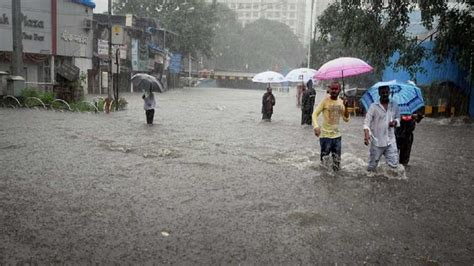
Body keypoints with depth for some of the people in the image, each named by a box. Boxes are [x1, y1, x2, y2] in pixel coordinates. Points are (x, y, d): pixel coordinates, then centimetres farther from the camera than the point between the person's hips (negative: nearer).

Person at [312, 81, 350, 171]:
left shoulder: (341, 102, 6)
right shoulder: (325, 101, -9)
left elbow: (346, 119, 5)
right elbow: (315, 114, -13)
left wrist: (345, 107, -10)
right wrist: (316, 126, -30)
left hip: (337, 136, 5)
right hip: (325, 136, -5)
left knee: (337, 162, 11)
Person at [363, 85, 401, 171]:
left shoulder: (394, 105, 4)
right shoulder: (373, 106, -7)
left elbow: (398, 118, 15)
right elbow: (367, 122, -10)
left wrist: (395, 122, -9)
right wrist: (366, 135, -25)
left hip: (390, 141, 3)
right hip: (376, 141, -2)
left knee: (394, 164, -3)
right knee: (372, 165, 8)